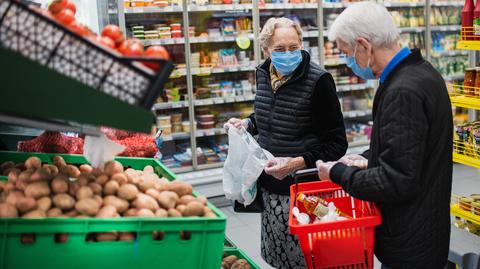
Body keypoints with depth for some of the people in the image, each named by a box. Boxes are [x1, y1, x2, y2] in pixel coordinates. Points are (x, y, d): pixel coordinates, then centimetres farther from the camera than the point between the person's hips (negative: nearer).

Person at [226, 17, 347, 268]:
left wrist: (298, 163, -23)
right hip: (270, 186, 6)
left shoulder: (318, 81, -14)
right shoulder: (264, 74, 5)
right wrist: (247, 123, 6)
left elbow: (337, 143, -12)